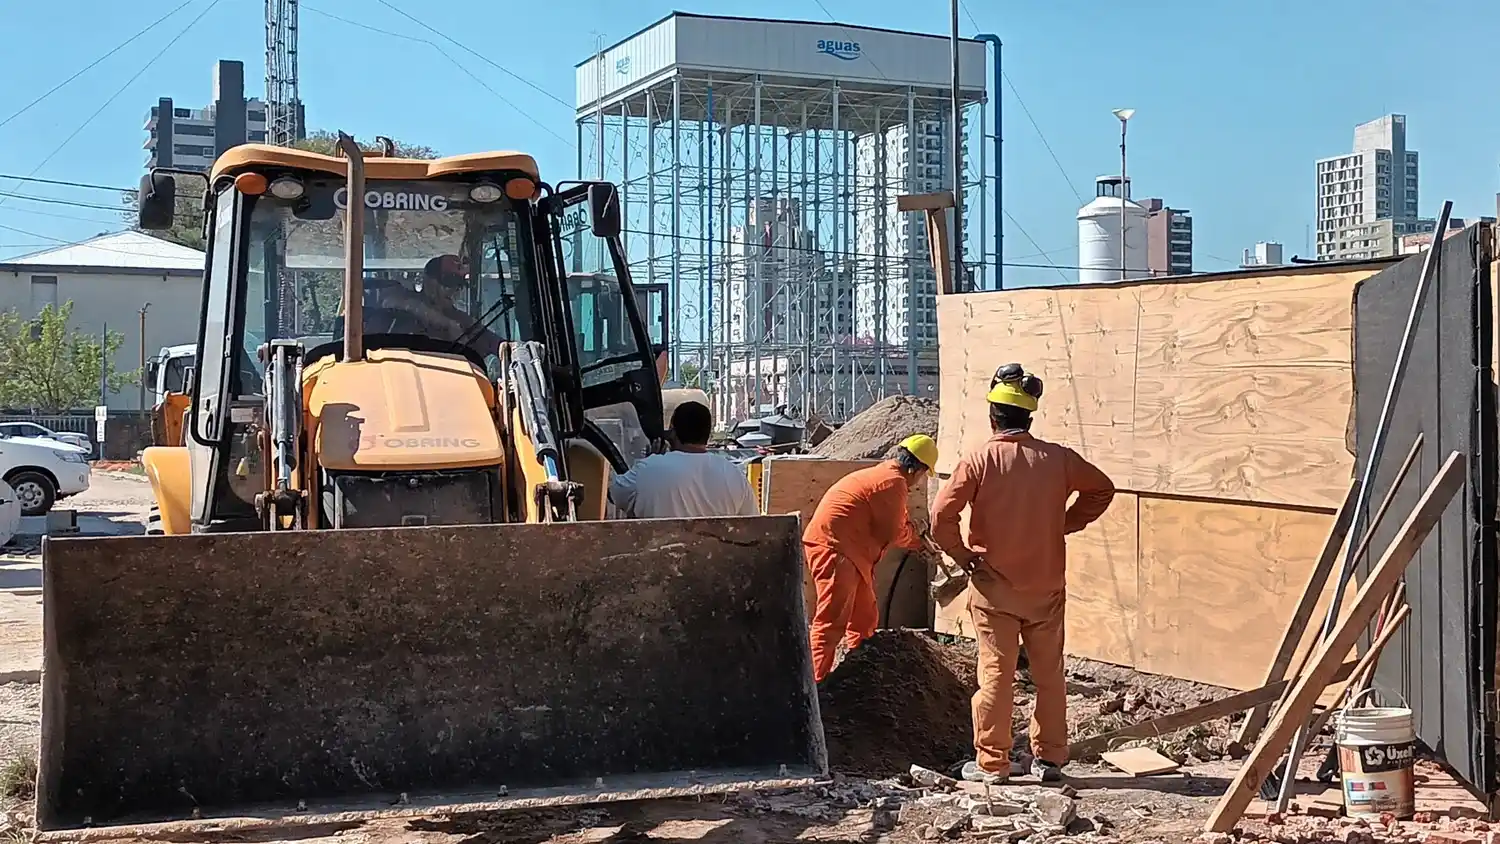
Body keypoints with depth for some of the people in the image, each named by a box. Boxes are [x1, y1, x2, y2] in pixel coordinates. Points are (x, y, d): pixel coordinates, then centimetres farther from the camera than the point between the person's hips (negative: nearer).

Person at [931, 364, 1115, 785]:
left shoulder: (979, 459, -11)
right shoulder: (1057, 458, -1)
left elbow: (941, 516, -17)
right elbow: (1102, 488, 14)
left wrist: (963, 556, -3)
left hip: (993, 586, -3)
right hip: (1047, 586, 3)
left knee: (995, 675, 3)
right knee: (1049, 674, 12)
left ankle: (991, 763, 8)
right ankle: (1049, 758, 19)